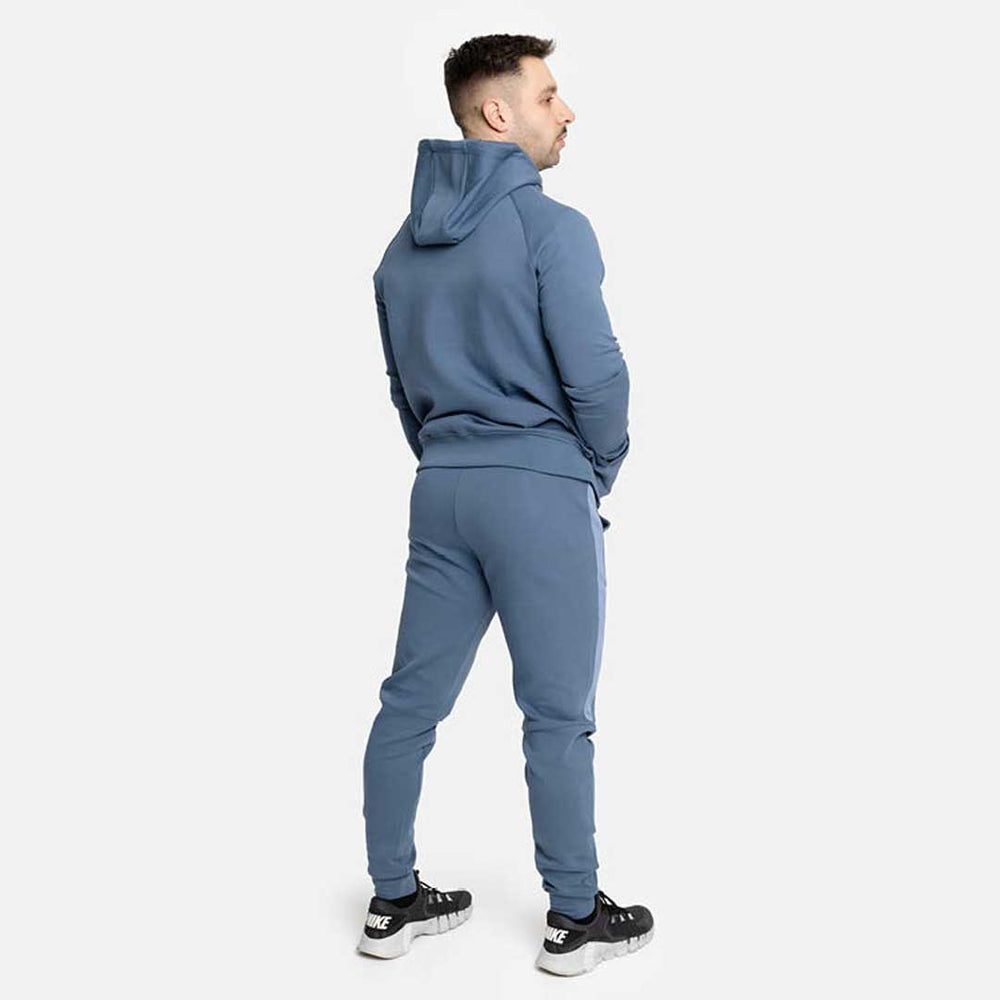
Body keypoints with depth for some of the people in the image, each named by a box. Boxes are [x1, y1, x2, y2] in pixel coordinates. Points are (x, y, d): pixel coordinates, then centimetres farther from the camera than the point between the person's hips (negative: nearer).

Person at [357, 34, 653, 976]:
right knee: (557, 717, 4)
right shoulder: (551, 226, -11)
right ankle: (574, 919, 17)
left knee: (411, 700, 12)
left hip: (440, 491, 7)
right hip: (542, 492, -7)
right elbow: (595, 373, -15)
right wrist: (600, 471, 1)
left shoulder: (405, 243, 12)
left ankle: (394, 901, 24)